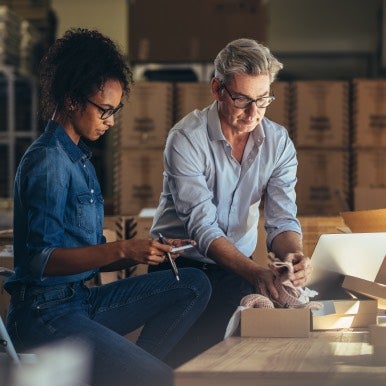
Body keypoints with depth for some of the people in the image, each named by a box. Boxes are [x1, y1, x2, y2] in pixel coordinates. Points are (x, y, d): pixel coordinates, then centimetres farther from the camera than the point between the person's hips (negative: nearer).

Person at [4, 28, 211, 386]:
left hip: (82, 299, 10)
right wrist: (122, 250, -23)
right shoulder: (48, 162, -13)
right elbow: (42, 260, -19)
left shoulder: (77, 156, 16)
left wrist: (148, 250, 0)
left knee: (193, 285, 2)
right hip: (45, 313, -10)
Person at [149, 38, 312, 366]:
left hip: (239, 263, 5)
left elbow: (281, 219, -7)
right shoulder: (187, 139, -17)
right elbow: (202, 227, -24)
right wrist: (252, 271, -40)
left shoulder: (278, 142, -2)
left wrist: (295, 254, -32)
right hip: (183, 262, -4)